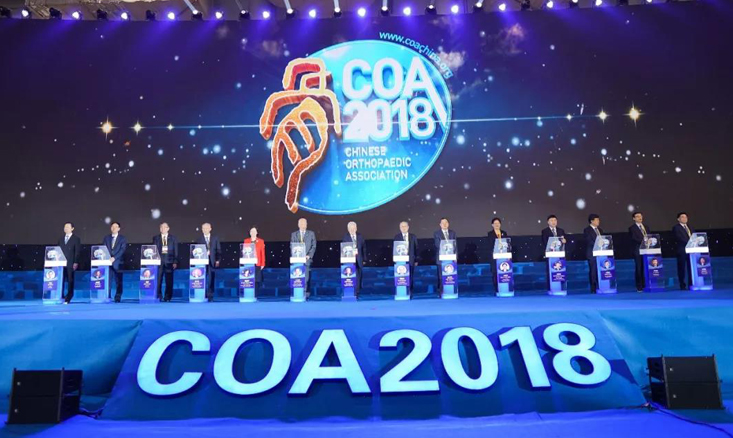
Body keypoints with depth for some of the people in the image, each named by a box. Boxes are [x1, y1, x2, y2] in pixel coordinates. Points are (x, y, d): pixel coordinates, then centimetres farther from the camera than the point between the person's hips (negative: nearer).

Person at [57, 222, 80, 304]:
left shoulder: (76, 239, 3)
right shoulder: (61, 239, 17)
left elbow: (77, 251, -3)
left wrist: (76, 262, -11)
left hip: (71, 264, -4)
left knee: (70, 281, -2)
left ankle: (68, 299, 3)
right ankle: (60, 297, 7)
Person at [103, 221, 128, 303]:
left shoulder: (122, 238, 6)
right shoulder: (106, 238, 15)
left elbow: (122, 250, -5)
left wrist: (114, 258, -17)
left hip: (117, 262, -2)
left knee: (118, 281, -2)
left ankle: (118, 298, 3)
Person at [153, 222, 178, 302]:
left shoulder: (173, 238, 9)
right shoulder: (155, 238, 11)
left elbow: (175, 251, 6)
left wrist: (175, 262, -2)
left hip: (169, 262, 0)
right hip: (158, 261, 0)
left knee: (169, 280, 0)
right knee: (158, 280, -2)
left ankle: (168, 297, 8)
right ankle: (158, 297, 7)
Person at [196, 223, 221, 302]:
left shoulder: (215, 238, 10)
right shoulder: (198, 239, 7)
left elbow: (218, 250, 8)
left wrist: (218, 260, -2)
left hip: (212, 261, 1)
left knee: (211, 280, -1)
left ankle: (210, 297, 4)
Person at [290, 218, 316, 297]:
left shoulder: (311, 234, 11)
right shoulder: (294, 234, 15)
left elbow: (313, 246, 4)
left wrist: (309, 255, -9)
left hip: (307, 259, -1)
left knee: (306, 277, -7)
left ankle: (306, 294, -5)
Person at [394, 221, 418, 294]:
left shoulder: (413, 237, 6)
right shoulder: (397, 237, 4)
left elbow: (416, 249, 6)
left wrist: (416, 260, 2)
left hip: (410, 260, 1)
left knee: (410, 277, 4)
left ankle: (410, 292, 13)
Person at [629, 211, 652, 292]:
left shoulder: (646, 227, 20)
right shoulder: (632, 228, 1)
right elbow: (634, 238, -11)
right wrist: (644, 241, -23)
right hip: (638, 250, -5)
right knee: (639, 269, -4)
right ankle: (639, 287, 1)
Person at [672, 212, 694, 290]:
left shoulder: (689, 227, 19)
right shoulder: (676, 228, -3)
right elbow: (680, 238, -14)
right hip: (682, 250, -6)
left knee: (691, 268, 6)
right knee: (682, 268, -2)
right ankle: (683, 286, 3)